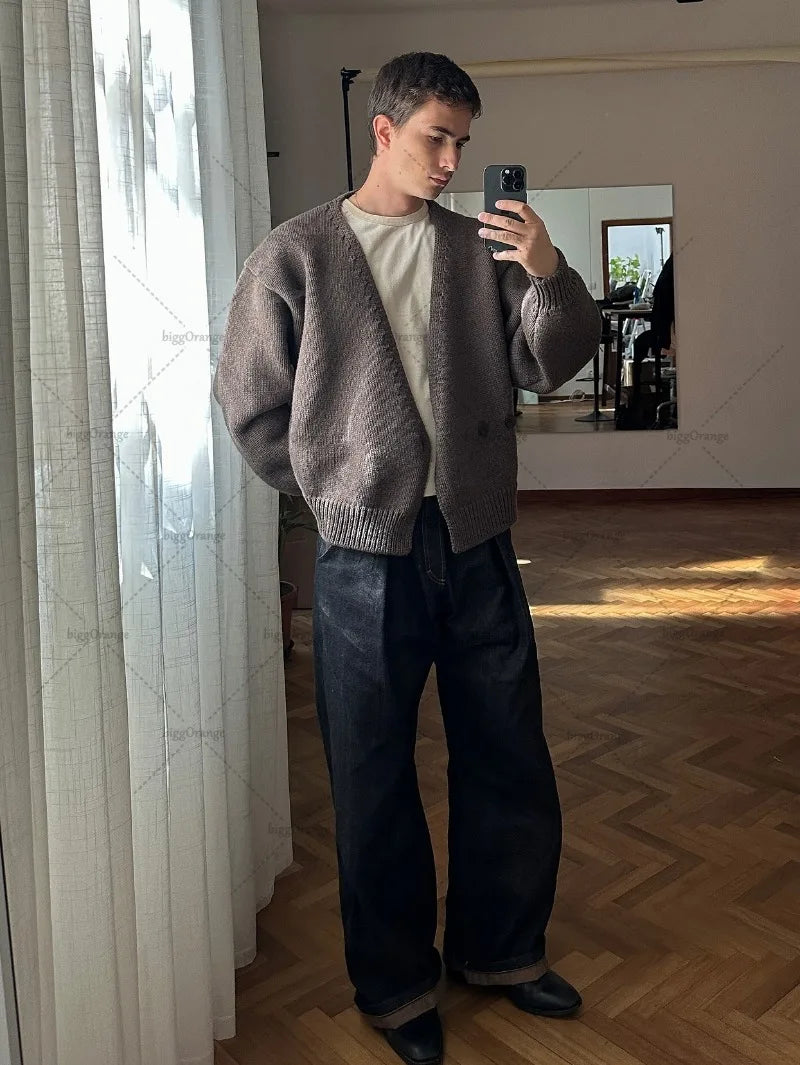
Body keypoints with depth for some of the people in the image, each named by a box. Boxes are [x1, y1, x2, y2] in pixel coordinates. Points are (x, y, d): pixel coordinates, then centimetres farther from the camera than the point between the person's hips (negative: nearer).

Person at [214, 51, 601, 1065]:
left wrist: (548, 275, -14)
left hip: (478, 541, 3)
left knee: (508, 760, 13)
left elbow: (549, 365, 3)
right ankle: (396, 983, 30)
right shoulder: (296, 254, -1)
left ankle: (498, 947, 36)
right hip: (366, 553, -3)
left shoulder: (482, 249, 7)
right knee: (374, 777, 9)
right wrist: (335, 491, 4)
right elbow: (248, 402, 2)